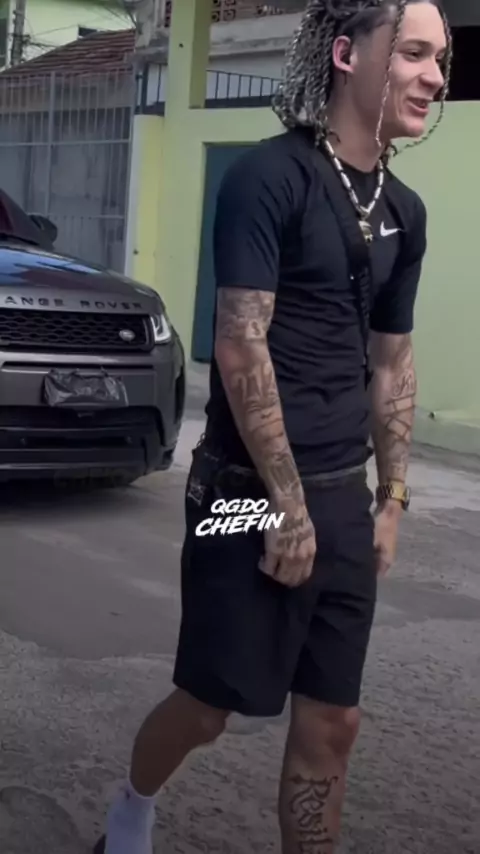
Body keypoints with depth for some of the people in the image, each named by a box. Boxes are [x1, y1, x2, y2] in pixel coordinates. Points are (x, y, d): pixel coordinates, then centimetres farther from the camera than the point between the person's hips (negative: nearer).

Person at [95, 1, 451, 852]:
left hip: (344, 499, 6)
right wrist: (288, 505, -16)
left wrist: (392, 497, 12)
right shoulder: (270, 174, -13)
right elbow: (240, 349, -17)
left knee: (332, 721, 9)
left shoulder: (404, 210, 9)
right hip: (251, 490, -6)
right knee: (209, 703, 7)